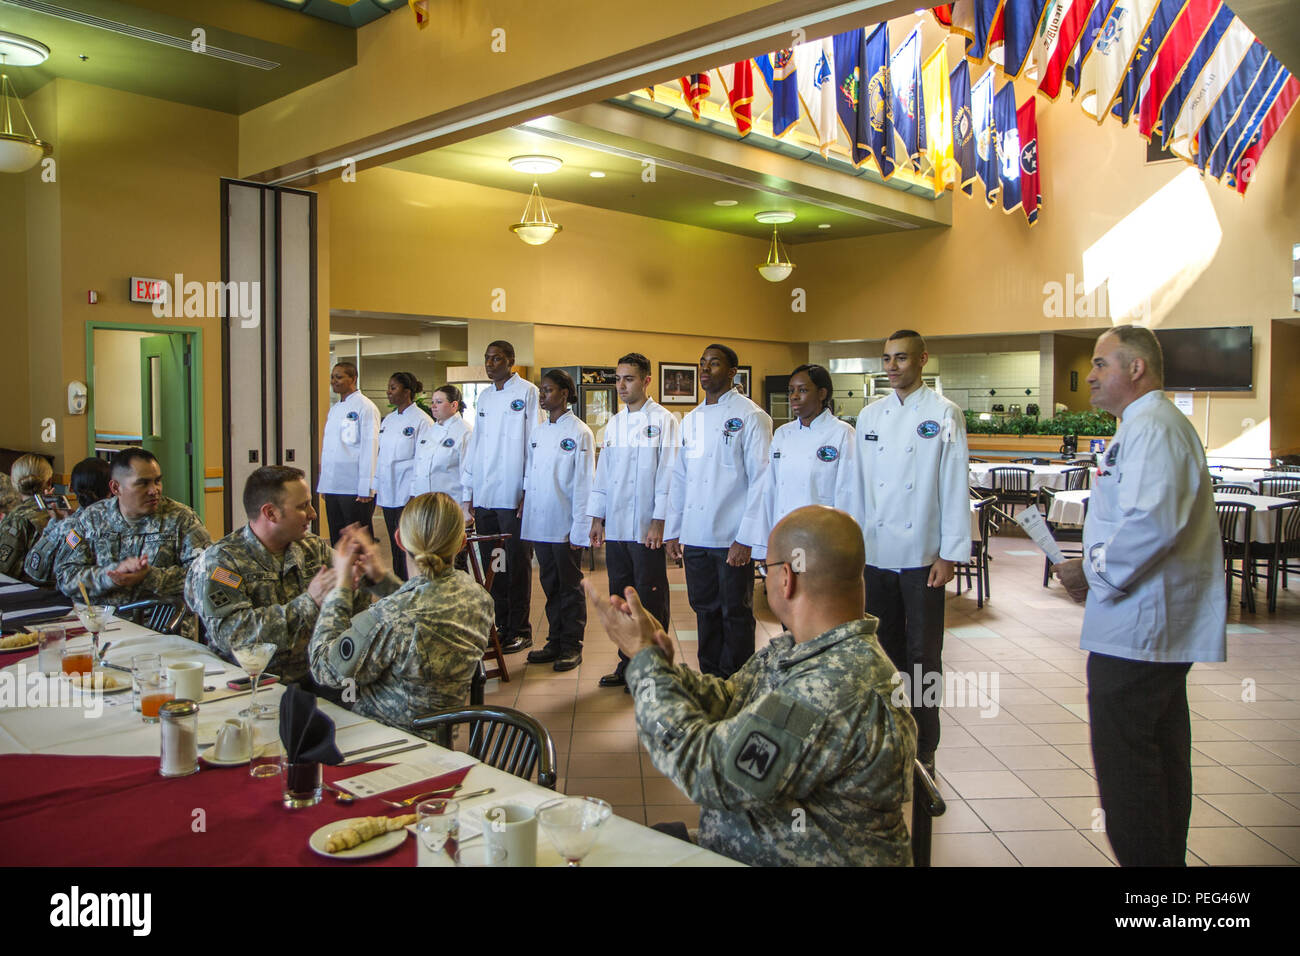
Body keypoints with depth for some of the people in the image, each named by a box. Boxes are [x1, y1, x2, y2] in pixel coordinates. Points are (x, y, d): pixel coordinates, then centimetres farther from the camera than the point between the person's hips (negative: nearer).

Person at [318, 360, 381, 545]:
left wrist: (365, 489, -16)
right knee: (336, 541, 12)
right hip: (332, 488, 7)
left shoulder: (365, 407, -7)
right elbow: (327, 448, 18)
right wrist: (323, 484, 14)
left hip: (355, 489, -7)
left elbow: (369, 448, -12)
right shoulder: (334, 409, 16)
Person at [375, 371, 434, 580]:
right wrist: (377, 486, 12)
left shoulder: (421, 420, -9)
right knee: (395, 545, 12)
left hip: (408, 494, -7)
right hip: (388, 493, 7)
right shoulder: (388, 419, 14)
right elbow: (381, 455, 17)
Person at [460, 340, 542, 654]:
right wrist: (468, 491, 14)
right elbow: (475, 445, 19)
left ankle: (519, 630, 11)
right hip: (484, 496, 6)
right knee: (491, 566, 9)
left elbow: (534, 442, -8)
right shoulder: (485, 397, 17)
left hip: (514, 497, -6)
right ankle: (499, 625, 20)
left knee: (517, 566, 2)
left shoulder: (527, 392, -3)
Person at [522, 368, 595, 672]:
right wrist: (524, 504, 9)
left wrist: (579, 527, -14)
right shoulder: (538, 432, 13)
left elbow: (584, 482, -10)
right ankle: (555, 642, 24)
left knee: (570, 587, 4)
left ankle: (572, 646, 15)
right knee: (550, 586, 14)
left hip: (565, 526, -6)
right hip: (539, 523, 6)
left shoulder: (579, 432, -7)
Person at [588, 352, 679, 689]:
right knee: (620, 598, 12)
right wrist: (597, 518, 12)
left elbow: (668, 474, -10)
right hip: (615, 528, 6)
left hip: (647, 530, -6)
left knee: (650, 600, 2)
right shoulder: (614, 424, 15)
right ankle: (627, 663, 23)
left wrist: (659, 523, -15)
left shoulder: (663, 421, -5)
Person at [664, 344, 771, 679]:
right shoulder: (691, 419, 15)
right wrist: (672, 531, 12)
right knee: (705, 611, 14)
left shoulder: (750, 416, -5)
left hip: (732, 538, -6)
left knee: (735, 615, 3)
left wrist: (746, 539, -16)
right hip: (695, 537, 6)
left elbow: (760, 480, -11)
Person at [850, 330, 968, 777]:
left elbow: (955, 485, -6)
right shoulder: (870, 415, 10)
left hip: (922, 555, -4)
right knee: (885, 650, 13)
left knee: (922, 656, 3)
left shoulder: (944, 414, -4)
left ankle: (923, 750, 15)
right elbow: (860, 483, 12)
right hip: (876, 552, 4)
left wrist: (950, 554, -10)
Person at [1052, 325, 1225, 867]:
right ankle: (1166, 857, 31)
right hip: (1165, 627, 12)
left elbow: (1151, 524, -31)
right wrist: (1097, 569, 15)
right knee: (1161, 755, 19)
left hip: (1136, 627, -12)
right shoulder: (1156, 425, 19)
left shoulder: (1151, 427, -17)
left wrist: (1093, 571, -17)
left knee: (1122, 759, -5)